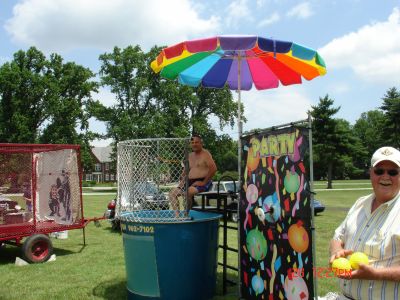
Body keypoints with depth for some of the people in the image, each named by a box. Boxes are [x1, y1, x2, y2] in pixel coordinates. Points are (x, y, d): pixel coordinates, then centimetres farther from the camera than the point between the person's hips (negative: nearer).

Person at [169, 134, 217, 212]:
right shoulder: (190, 156, 18)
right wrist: (182, 181, 9)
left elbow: (213, 168, -19)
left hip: (202, 183, -8)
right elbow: (186, 170, 27)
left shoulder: (205, 154, -5)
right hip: (190, 182, 8)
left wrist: (204, 182, -19)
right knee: (172, 193, -3)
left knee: (187, 193, -33)